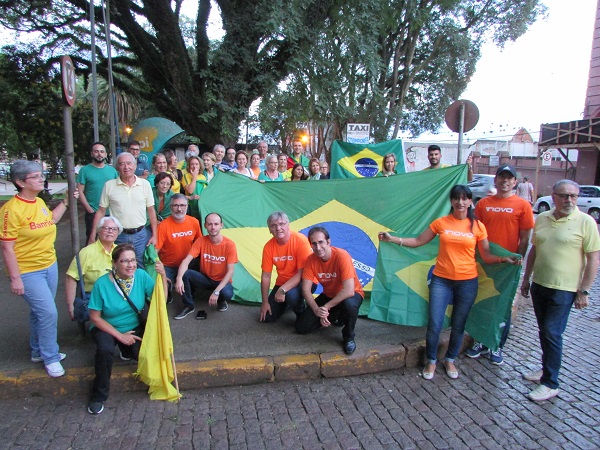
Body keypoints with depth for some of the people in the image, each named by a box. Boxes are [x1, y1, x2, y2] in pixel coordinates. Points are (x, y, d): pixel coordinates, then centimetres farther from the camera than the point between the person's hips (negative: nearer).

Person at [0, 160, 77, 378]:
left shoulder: (39, 202, 3)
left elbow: (50, 220, 25)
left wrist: (66, 201, 16)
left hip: (49, 266, 8)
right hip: (28, 272, -8)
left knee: (40, 312, 20)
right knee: (49, 313, -6)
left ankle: (38, 351, 38)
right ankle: (50, 358, 14)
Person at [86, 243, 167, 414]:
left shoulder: (141, 276, -14)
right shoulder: (102, 284, -20)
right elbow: (95, 317, -12)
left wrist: (163, 276, -30)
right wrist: (120, 336, -15)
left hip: (135, 326, 2)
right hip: (107, 328, -2)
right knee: (105, 349, -32)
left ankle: (127, 350, 18)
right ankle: (99, 395, -8)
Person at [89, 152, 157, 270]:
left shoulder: (145, 184, 1)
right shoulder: (109, 185, 0)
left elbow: (151, 210, 5)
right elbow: (101, 211, 3)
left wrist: (154, 235, 1)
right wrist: (92, 237, 0)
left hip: (140, 235, 1)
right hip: (118, 235, 0)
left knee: (142, 270, 8)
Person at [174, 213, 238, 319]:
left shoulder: (229, 245, -19)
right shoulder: (200, 241, -11)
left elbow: (230, 271, -20)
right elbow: (186, 261, -19)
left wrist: (216, 291, -30)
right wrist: (179, 278, -39)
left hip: (222, 281, -2)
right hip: (205, 278, 3)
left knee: (227, 294, -35)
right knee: (185, 274, -25)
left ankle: (221, 301, 4)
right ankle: (188, 305, -4)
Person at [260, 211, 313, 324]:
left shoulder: (300, 241, -25)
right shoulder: (269, 246, -10)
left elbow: (302, 273, -26)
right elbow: (266, 276, -4)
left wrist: (282, 290, -33)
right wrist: (265, 302, -3)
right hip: (282, 283, 5)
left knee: (291, 294, -38)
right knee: (268, 317, 2)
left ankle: (302, 314, -4)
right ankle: (288, 303, 30)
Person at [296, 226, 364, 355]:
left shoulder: (342, 256, -31)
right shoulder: (311, 260, -15)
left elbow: (348, 291, -38)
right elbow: (306, 290, -14)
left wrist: (326, 307, -34)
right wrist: (316, 309, -30)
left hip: (350, 294, -5)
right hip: (328, 295, 5)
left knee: (349, 304, -42)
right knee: (301, 327, -5)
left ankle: (349, 337, -11)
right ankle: (334, 316, 19)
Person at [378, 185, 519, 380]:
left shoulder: (478, 226, 0)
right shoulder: (441, 223, 0)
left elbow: (486, 256, 4)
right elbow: (418, 241, 5)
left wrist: (505, 259, -13)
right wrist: (393, 239, -2)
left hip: (467, 281, 1)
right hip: (441, 280, 0)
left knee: (458, 325, 12)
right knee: (434, 324, -1)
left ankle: (450, 360, 34)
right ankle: (431, 361, 21)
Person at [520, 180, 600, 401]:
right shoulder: (541, 218, 5)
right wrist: (526, 278, 15)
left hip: (564, 289, -5)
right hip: (539, 284, 5)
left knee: (552, 333, -4)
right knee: (544, 331, 16)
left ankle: (550, 384, 8)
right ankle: (547, 368, 34)